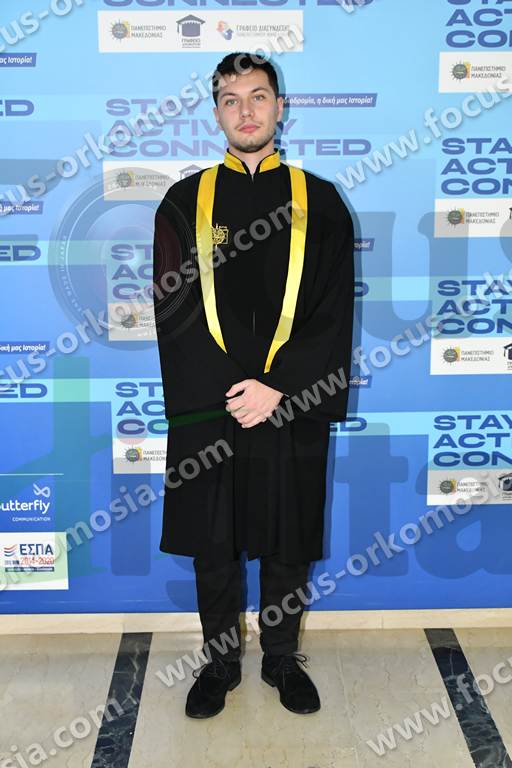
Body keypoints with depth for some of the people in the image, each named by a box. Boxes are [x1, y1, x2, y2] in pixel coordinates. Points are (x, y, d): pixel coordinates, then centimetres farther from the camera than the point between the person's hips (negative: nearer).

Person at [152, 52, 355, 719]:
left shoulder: (319, 201, 3)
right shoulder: (184, 202, 4)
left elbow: (334, 313, -3)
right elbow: (175, 313, -3)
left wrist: (276, 389, -13)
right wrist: (230, 390, -13)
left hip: (293, 406, 0)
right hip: (207, 407, 0)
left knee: (288, 541, 12)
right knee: (212, 543, 11)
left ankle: (282, 657, 34)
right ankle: (221, 661, 32)